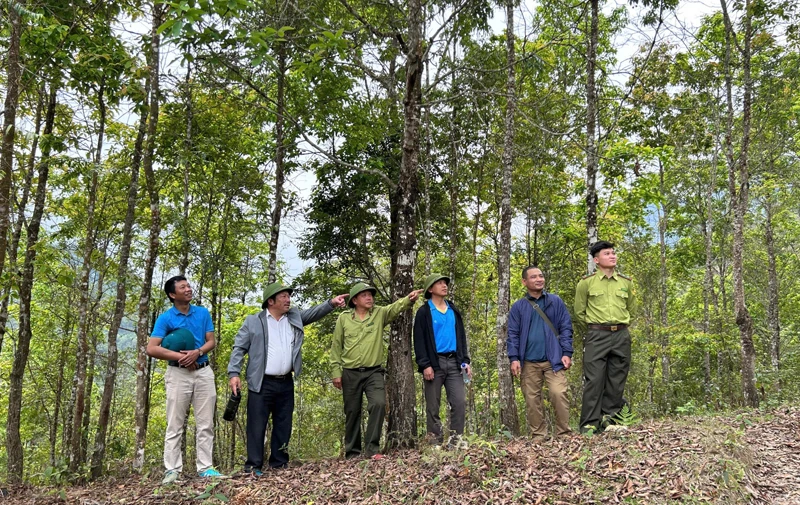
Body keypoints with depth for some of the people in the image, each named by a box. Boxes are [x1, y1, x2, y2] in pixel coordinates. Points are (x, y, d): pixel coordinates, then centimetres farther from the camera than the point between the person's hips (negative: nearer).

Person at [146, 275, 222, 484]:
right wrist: (180, 356, -15)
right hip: (178, 374, -3)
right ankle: (172, 470, 7)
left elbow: (211, 342, 4)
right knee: (175, 425, 1)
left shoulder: (203, 313, 7)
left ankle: (206, 467, 10)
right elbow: (152, 349, -11)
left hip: (203, 372, 3)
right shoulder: (165, 318, -4)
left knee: (206, 424, 5)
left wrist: (197, 352, -16)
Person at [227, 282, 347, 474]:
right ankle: (253, 466, 5)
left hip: (286, 383, 5)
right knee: (257, 425, -1)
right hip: (262, 383, -5)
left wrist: (331, 303, -16)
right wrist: (233, 373, -12)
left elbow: (313, 313, 3)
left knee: (284, 425, 10)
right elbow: (239, 348, -3)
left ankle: (279, 463, 20)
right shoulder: (253, 321, -2)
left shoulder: (295, 317, 11)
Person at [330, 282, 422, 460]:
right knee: (352, 412, 7)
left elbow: (396, 307, -17)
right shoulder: (344, 318, 1)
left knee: (379, 404, -19)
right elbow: (336, 347, 4)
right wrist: (336, 372, 0)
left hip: (374, 372, 0)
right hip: (350, 373, 0)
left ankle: (372, 448, -7)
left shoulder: (380, 313, 2)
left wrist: (409, 299, -38)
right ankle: (352, 453, 21)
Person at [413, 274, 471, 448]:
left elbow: (461, 336, 18)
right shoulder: (424, 312, 0)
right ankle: (436, 442, 9)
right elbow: (419, 341, -6)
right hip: (434, 362, -4)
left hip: (453, 362, 4)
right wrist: (425, 364, -14)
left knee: (459, 402, -4)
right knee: (433, 406, 1)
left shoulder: (454, 311, 16)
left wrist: (465, 360, 9)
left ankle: (455, 440, 4)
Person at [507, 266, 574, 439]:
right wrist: (514, 358, -6)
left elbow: (566, 327, 5)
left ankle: (564, 434, 0)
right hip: (529, 362, 1)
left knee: (559, 394, -12)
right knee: (532, 399, 5)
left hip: (554, 359, -1)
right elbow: (513, 334, 5)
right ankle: (538, 436, 15)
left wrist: (567, 353, -4)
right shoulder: (518, 307, 7)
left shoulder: (556, 301, 7)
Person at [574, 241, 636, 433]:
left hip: (621, 336, 3)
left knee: (616, 381, 5)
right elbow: (579, 312, 8)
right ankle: (589, 425, -2)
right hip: (596, 336, -3)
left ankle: (609, 421, 15)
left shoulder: (626, 283, 9)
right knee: (594, 380, -7)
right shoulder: (586, 283, -1)